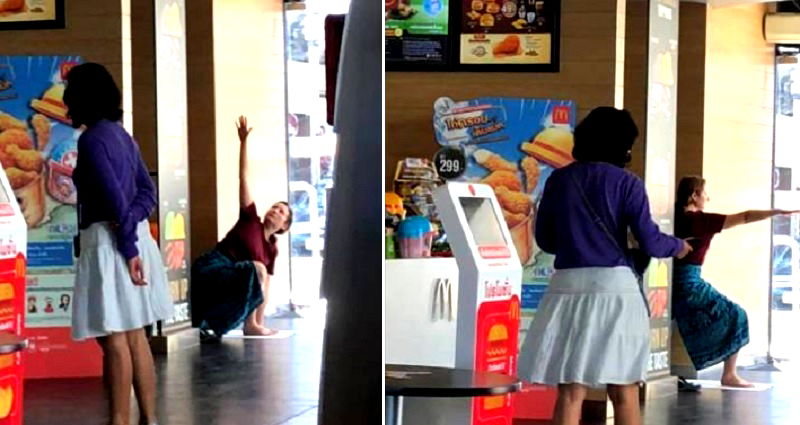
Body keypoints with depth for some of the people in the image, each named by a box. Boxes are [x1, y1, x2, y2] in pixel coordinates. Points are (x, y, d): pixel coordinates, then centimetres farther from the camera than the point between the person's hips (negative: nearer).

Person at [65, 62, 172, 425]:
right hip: (133, 238, 9)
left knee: (114, 337, -6)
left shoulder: (91, 139, -12)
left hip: (109, 242, -9)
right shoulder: (121, 134, 15)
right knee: (134, 334, 12)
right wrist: (131, 221, -5)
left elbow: (114, 197, -19)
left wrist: (128, 247, -18)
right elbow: (147, 191, 11)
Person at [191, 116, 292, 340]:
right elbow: (243, 178, -1)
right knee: (256, 270, -25)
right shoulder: (251, 220, 3)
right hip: (209, 269, -7)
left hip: (227, 287, 7)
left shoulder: (272, 249, 15)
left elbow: (265, 287, 14)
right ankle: (250, 325, -20)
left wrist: (260, 319, 8)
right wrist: (243, 142, -5)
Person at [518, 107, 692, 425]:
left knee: (570, 392, 5)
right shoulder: (626, 182, -1)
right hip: (614, 285, -2)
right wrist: (678, 246, 16)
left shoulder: (559, 179, 9)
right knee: (624, 393, 9)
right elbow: (649, 242, -5)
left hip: (569, 285, 3)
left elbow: (544, 238, 13)